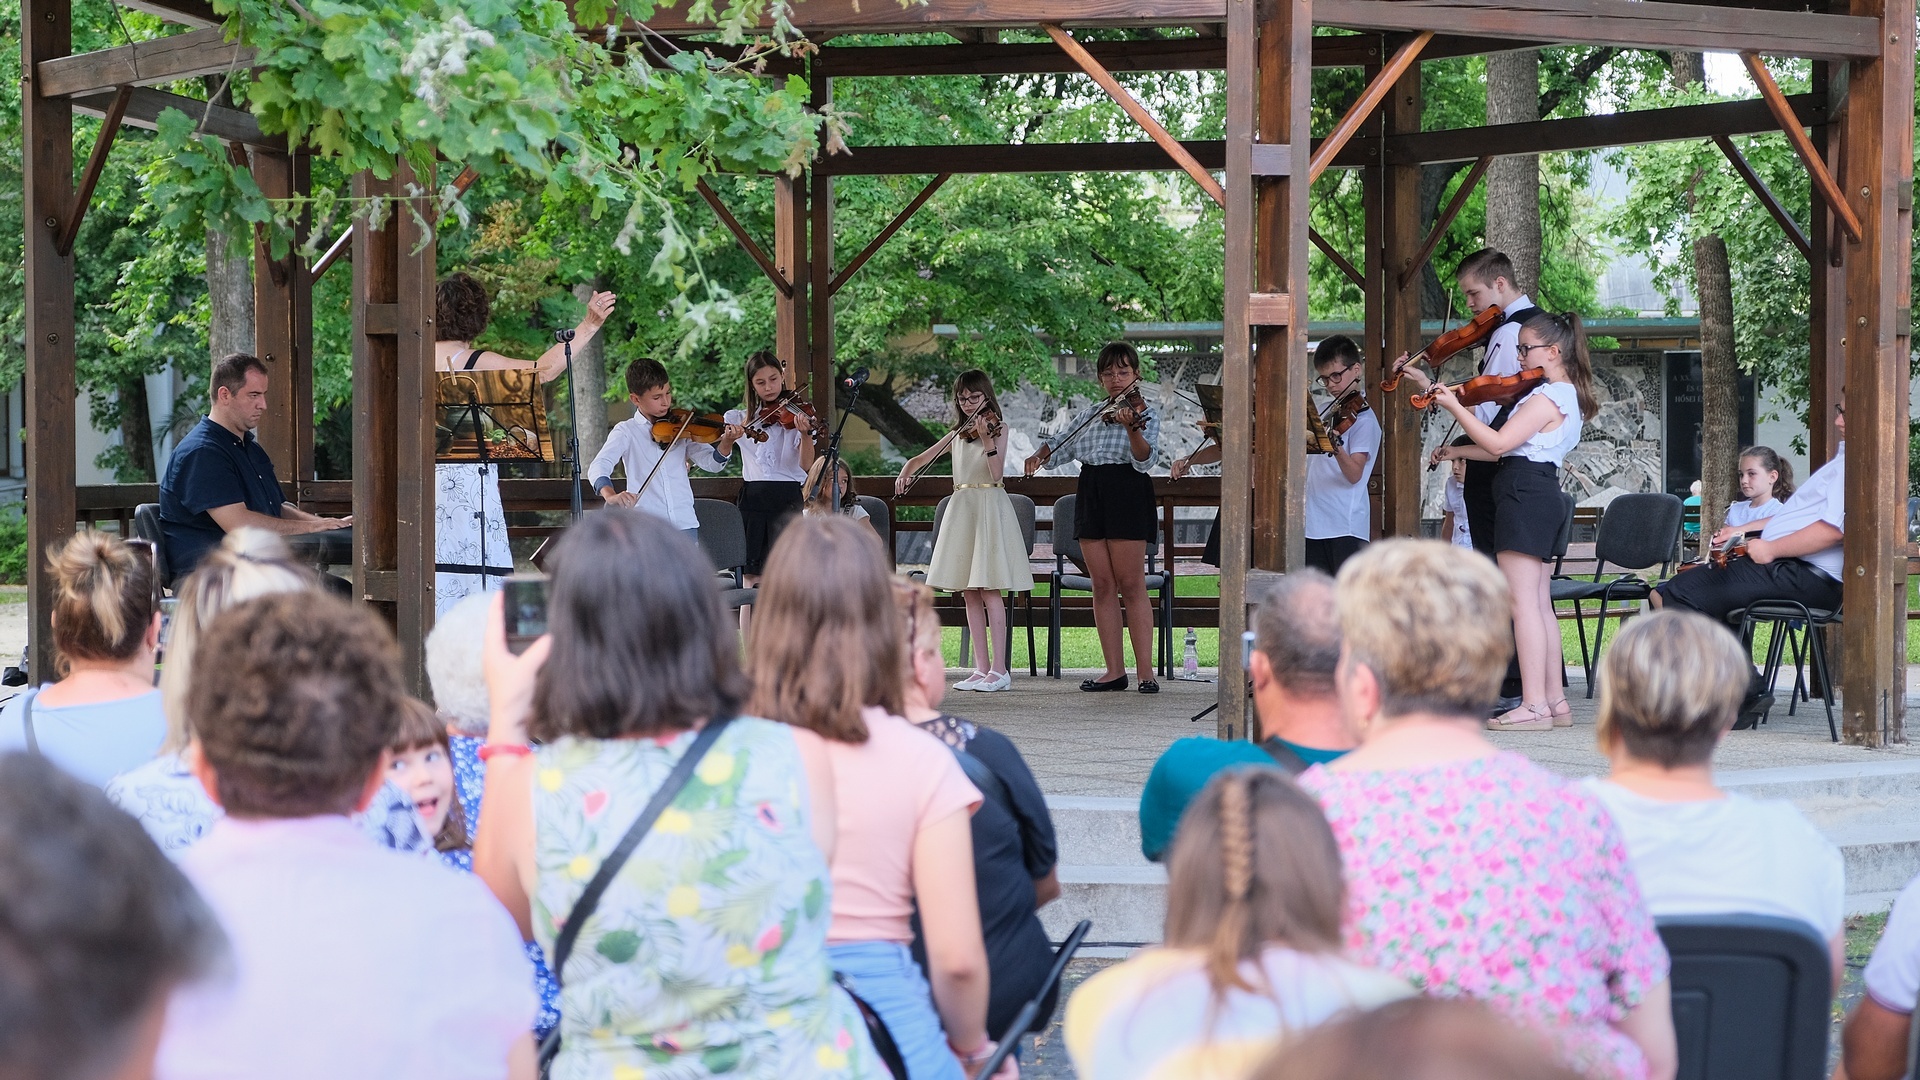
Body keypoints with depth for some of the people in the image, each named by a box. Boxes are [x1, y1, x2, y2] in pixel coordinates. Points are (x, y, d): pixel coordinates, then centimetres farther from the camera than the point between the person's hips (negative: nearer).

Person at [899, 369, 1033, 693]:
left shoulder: (998, 428, 0)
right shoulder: (957, 434, 15)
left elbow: (997, 472, -13)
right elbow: (920, 459, 18)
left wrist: (986, 439, -26)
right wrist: (906, 472, -3)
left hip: (989, 510, -6)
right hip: (961, 507, 6)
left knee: (988, 589, -11)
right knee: (969, 592, 4)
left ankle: (999, 669, -11)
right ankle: (981, 667, 7)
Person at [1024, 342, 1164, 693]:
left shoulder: (1145, 414, -1)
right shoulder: (1088, 414, 15)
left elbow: (1143, 461, -15)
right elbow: (1062, 444, 20)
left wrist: (1131, 428, -32)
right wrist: (1040, 456, -1)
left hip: (1127, 496, -5)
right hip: (1091, 496, 5)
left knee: (1131, 585, -8)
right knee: (1103, 585, 3)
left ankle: (1146, 672, -7)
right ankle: (1114, 670, 6)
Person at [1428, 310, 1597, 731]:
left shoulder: (1547, 397, -14)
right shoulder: (1567, 396, 18)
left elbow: (1499, 443, -19)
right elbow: (1513, 451, 18)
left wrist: (1454, 407, -15)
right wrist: (1458, 452, 18)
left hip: (1525, 495, -11)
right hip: (1546, 495, 11)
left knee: (1523, 602, -11)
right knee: (1540, 604, 11)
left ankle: (1533, 705, -14)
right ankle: (1555, 700, 13)